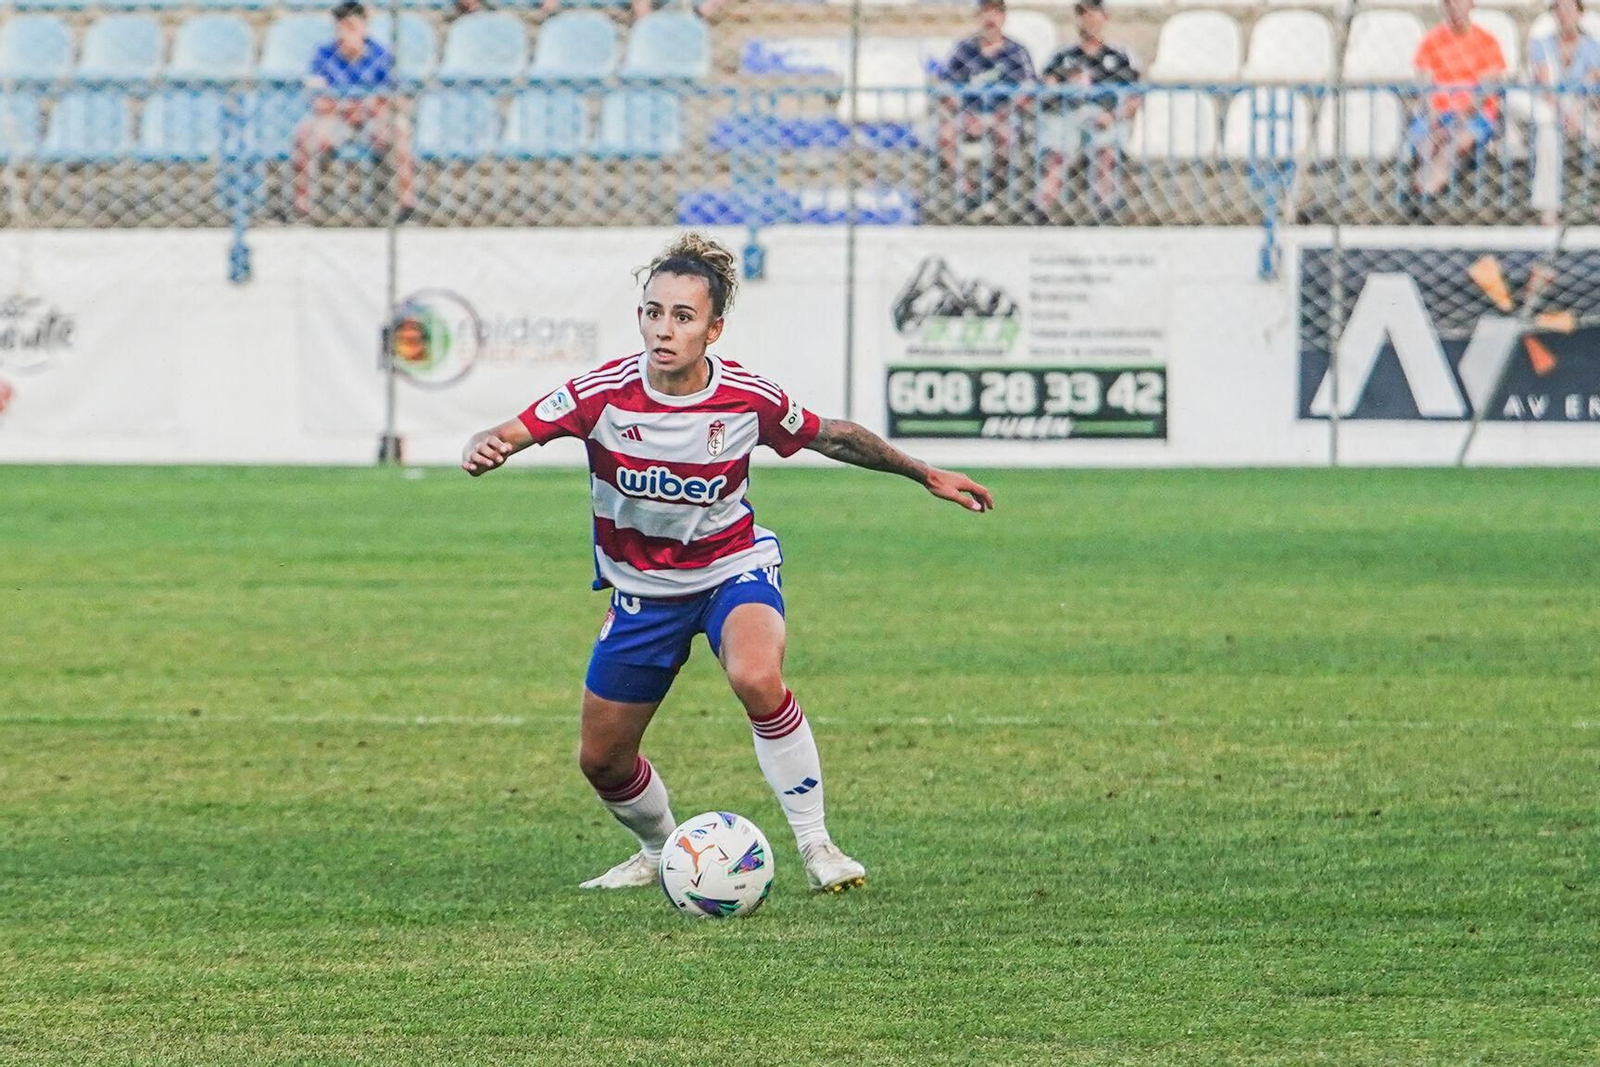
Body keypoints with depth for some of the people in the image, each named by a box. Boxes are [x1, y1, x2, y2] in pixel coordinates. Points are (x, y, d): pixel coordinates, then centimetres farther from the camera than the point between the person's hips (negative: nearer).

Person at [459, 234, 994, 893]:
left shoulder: (748, 399, -19)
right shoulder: (605, 393, -22)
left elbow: (830, 437, 0)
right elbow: (512, 433, -26)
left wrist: (927, 476, 8)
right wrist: (483, 450, -51)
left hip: (733, 566, -2)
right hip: (642, 587, 2)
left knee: (757, 677, -36)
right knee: (602, 761, 9)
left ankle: (816, 846, -21)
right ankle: (660, 852, 43)